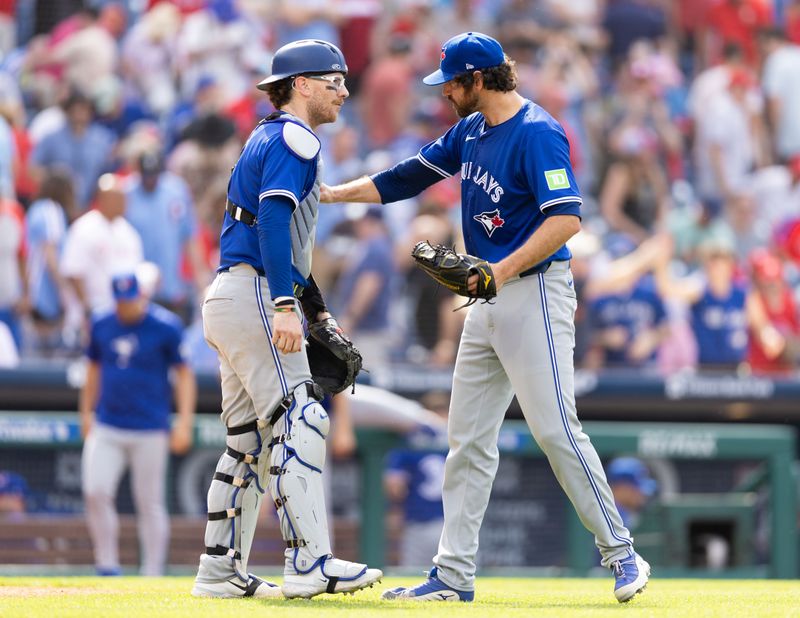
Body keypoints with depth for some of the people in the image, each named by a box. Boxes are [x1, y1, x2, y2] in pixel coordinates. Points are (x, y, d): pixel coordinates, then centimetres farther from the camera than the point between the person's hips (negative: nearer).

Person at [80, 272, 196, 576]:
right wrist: (86, 412, 17)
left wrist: (184, 422, -9)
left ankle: (152, 573, 9)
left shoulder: (166, 327, -6)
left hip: (150, 431, -4)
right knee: (95, 491, -9)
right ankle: (107, 565, 1)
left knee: (150, 503, 1)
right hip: (106, 428, 4)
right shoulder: (102, 326, 7)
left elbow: (184, 374, -3)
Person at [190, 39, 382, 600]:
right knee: (300, 421, -15)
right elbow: (274, 219, -21)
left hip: (230, 296, 10)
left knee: (251, 438, 12)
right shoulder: (293, 138, -7)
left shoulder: (268, 138, 24)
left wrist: (318, 311, 29)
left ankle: (221, 572, 13)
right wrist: (286, 305, -29)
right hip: (253, 294, -10)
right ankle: (310, 564, -22)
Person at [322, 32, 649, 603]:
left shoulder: (537, 133, -14)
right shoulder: (471, 130, 14)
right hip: (489, 300, 9)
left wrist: (505, 269, -29)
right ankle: (454, 576, 10)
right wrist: (332, 193, 20)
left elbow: (567, 218, -24)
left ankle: (622, 556, -6)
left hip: (535, 292, -9)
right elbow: (409, 178, 23)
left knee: (556, 429, -13)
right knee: (468, 437, 7)